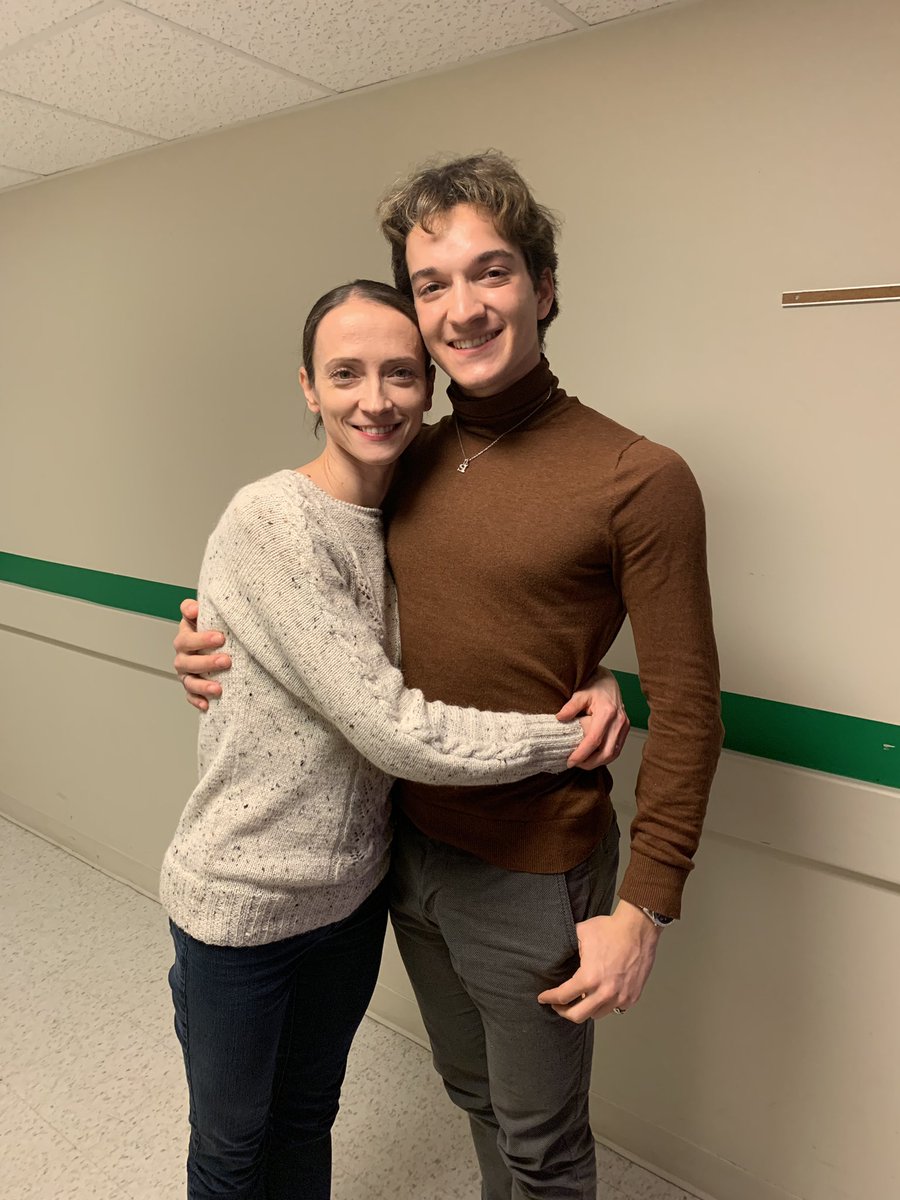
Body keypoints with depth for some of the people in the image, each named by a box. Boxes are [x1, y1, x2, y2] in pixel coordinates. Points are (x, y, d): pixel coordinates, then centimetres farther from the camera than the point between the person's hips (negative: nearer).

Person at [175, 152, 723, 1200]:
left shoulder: (640, 480, -17)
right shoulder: (409, 463, 1)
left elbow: (685, 712, -15)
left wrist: (643, 907, -14)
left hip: (533, 877, -5)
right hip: (408, 848, 6)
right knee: (474, 1096, 28)